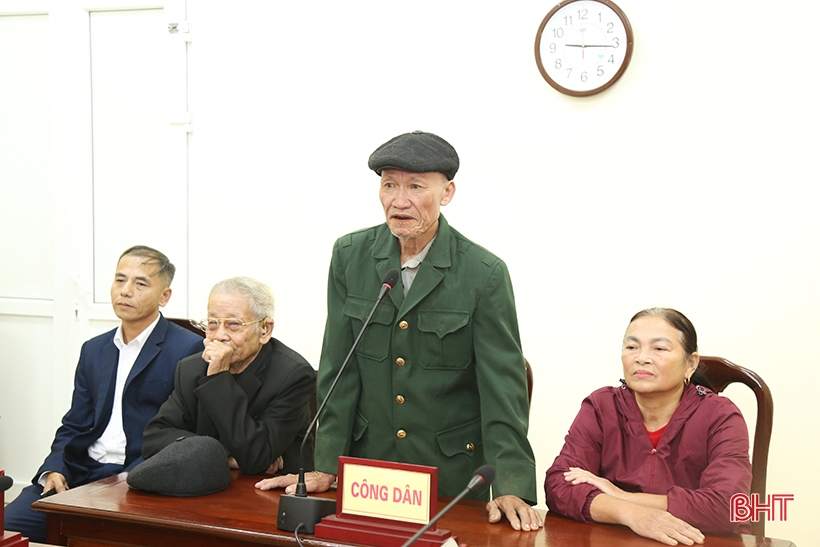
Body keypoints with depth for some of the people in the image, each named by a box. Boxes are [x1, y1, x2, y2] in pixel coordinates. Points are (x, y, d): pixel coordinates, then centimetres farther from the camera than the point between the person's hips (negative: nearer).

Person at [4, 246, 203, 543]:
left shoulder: (189, 350, -4)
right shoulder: (93, 350, 18)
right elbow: (74, 426, 18)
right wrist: (53, 470, -1)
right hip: (80, 473, 6)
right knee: (7, 524, -14)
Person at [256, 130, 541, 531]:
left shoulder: (485, 273, -10)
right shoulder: (350, 255, -1)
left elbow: (503, 385, -12)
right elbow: (339, 370, -1)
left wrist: (511, 488, -19)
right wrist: (325, 467, -5)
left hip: (453, 473, -2)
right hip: (367, 464, 3)